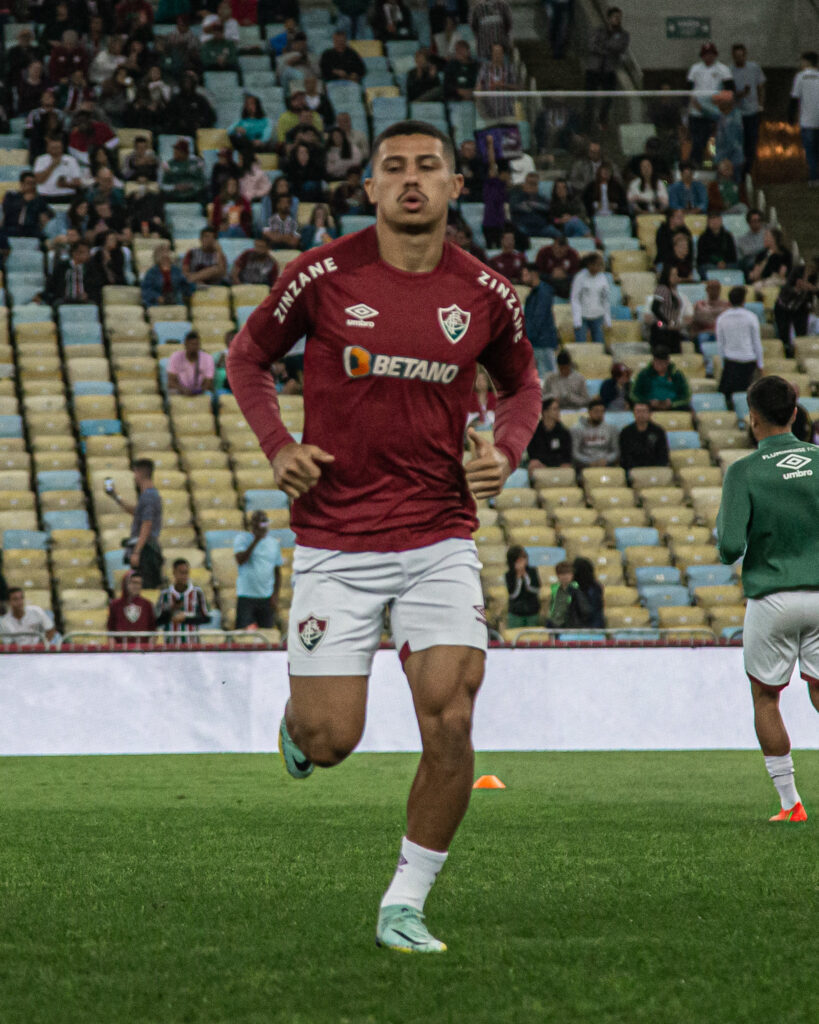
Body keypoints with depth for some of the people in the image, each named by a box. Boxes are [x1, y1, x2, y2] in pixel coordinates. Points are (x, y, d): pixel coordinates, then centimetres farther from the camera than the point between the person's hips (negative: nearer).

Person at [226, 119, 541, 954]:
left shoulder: (483, 295, 0)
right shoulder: (322, 276, -6)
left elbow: (522, 384, 18)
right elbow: (247, 357, 9)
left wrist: (505, 450, -2)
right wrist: (277, 445, -6)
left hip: (441, 542, 1)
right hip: (335, 546, -1)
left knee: (449, 723, -12)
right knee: (329, 742, -3)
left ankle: (405, 906, 5)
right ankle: (299, 715, 37)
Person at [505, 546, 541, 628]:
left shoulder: (532, 571, -2)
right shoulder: (509, 575, -6)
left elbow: (536, 589, -11)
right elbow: (512, 594, -15)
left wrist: (525, 575, -16)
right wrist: (518, 576, -19)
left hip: (532, 613, 1)